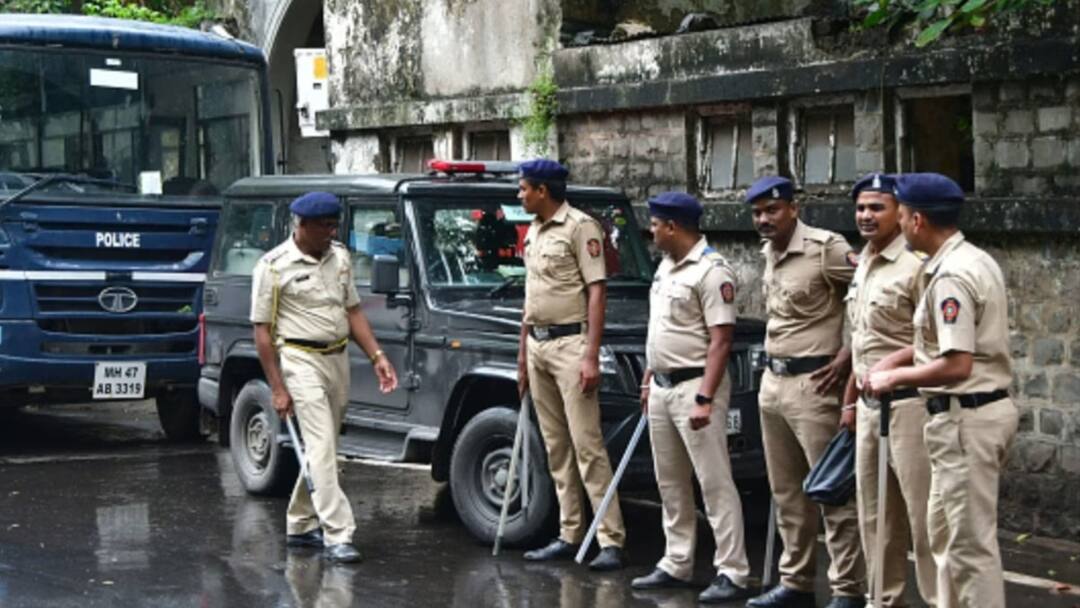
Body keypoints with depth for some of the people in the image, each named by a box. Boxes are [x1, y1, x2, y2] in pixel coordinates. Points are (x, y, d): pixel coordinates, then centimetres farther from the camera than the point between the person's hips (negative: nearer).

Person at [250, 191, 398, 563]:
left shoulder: (339, 257, 9)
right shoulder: (274, 267, -10)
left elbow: (353, 310, 16)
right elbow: (262, 330, -9)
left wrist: (376, 356, 4)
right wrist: (277, 389, -13)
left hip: (338, 359, 7)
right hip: (301, 361, -7)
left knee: (321, 448, 13)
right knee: (322, 448, -13)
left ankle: (301, 525, 25)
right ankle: (337, 536, -15)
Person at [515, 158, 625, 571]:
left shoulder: (580, 227, -10)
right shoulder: (533, 232, 15)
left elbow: (597, 291, -14)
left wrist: (591, 357, -20)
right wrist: (523, 353, 20)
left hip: (570, 342, -8)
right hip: (537, 344, 8)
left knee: (587, 446, -11)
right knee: (556, 447, 10)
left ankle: (611, 540, -10)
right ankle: (569, 534, 15)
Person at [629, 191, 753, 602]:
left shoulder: (712, 271, -15)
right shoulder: (666, 266, 13)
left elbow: (721, 339, -20)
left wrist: (704, 399, -24)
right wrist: (648, 379, 21)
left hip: (694, 385, -10)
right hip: (662, 386, 10)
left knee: (715, 483, -7)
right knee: (670, 483, 14)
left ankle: (732, 573, -5)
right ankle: (676, 565, 23)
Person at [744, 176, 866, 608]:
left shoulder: (825, 248, -13)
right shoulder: (770, 252, 13)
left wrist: (848, 355, -15)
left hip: (812, 382, -8)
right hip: (772, 380, 9)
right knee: (787, 492, 13)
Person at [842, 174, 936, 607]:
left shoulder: (914, 267, -13)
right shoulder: (862, 267, 14)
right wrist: (850, 401, 20)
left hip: (907, 404, -9)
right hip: (869, 406, 9)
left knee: (922, 514, -6)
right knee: (875, 516, 14)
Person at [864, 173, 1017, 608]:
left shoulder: (950, 277, -21)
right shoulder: (976, 261, 11)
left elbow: (956, 364, -27)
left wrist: (896, 376, -13)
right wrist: (898, 357, 13)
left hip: (966, 418, -11)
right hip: (988, 407, 11)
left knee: (971, 542, -4)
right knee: (944, 530, 20)